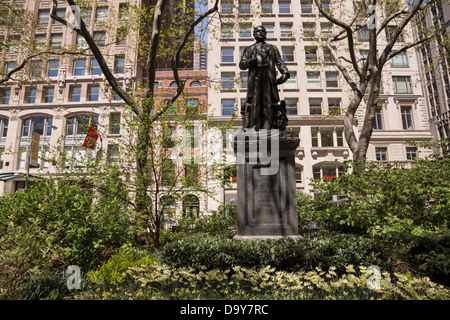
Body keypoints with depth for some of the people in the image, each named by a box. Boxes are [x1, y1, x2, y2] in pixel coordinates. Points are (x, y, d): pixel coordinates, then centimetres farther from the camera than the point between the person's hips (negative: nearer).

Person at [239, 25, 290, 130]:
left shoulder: (272, 48, 27)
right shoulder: (249, 49, 26)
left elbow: (279, 62, 12)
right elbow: (241, 65, 13)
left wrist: (285, 73, -8)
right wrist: (249, 61, -10)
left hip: (269, 77, 1)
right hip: (255, 77, -1)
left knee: (269, 102, -9)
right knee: (254, 102, -12)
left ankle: (267, 128, -11)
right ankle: (252, 129, -15)